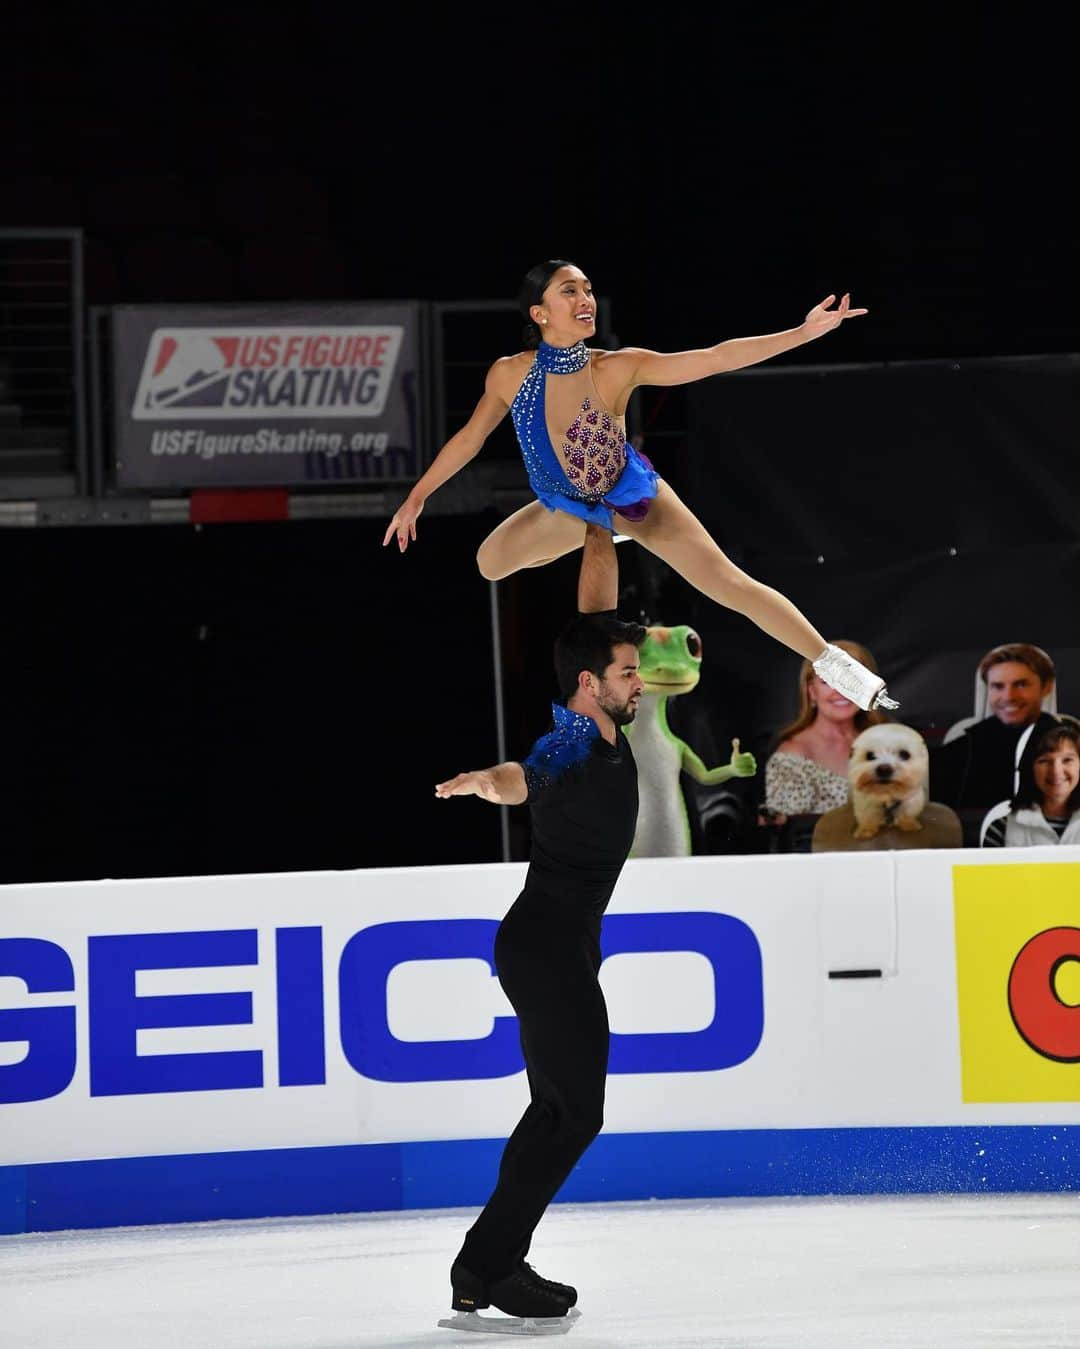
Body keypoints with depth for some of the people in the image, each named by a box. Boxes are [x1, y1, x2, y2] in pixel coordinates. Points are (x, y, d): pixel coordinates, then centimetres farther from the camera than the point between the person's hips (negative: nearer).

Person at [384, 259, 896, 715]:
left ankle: (833, 664, -6)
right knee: (490, 563, 15)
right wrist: (417, 498, 4)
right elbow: (469, 437, -3)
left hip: (633, 496, -4)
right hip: (568, 508, 4)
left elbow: (715, 358, -31)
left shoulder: (618, 369, -28)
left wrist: (805, 332, -37)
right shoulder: (508, 375, -21)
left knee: (730, 584, -12)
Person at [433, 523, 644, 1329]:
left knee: (557, 1109, 13)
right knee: (576, 1111, -9)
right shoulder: (573, 748, -22)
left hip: (558, 946, 10)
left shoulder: (601, 726, 2)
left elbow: (597, 600, 10)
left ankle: (495, 1263, 13)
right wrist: (487, 781, -64)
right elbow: (521, 780, -44)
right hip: (550, 946, -10)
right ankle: (486, 1269, -10)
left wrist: (602, 529, 14)